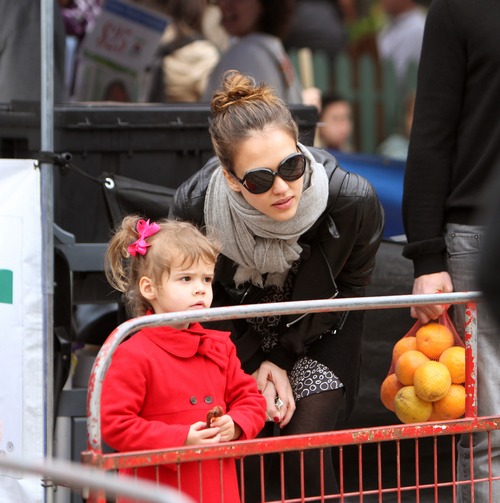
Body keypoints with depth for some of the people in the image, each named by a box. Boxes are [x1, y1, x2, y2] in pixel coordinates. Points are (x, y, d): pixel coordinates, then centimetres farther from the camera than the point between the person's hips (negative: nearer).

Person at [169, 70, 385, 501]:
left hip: (318, 334, 0)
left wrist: (283, 361, -13)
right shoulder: (194, 205, -31)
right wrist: (255, 365, -14)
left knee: (304, 452, -14)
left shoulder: (352, 200, -32)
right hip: (237, 336, 1)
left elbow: (347, 289, -11)